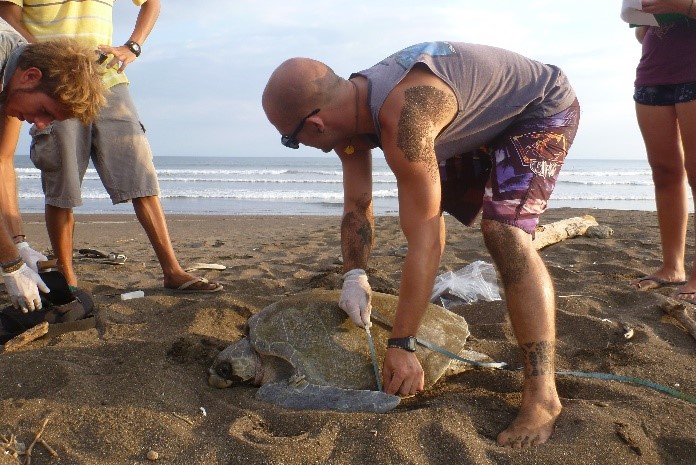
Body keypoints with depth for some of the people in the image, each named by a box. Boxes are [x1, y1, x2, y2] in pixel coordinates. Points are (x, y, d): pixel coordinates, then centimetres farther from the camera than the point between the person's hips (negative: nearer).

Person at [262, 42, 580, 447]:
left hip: (543, 107, -9)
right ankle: (420, 313, 31)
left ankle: (542, 394, -22)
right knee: (424, 213, 13)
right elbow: (357, 207, -3)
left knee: (503, 230, -27)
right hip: (482, 120, 9)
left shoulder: (401, 119, -40)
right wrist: (356, 276, -16)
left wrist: (402, 345, -33)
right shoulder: (348, 108, -11)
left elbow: (426, 243, -38)